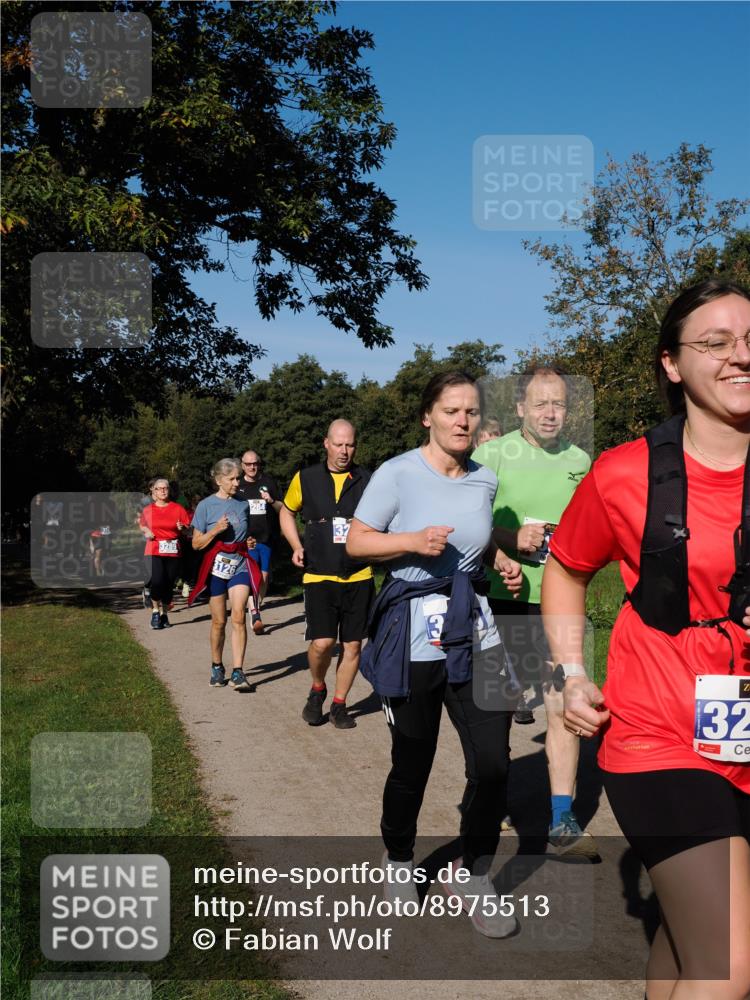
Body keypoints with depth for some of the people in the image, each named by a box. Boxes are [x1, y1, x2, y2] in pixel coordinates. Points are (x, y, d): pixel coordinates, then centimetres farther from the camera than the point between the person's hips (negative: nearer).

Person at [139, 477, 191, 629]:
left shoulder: (178, 508, 3)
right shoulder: (147, 510, 7)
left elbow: (189, 530, 6)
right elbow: (142, 526, 24)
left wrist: (183, 528, -16)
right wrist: (146, 533, 4)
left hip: (173, 552, 1)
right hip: (154, 551, -1)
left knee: (169, 585, 4)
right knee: (156, 581, -19)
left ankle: (164, 613, 23)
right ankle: (155, 611, 0)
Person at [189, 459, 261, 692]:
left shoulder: (243, 504, 8)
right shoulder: (206, 506, -2)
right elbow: (196, 544, -1)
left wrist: (250, 543, 2)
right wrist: (215, 530, -16)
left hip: (240, 565, 2)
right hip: (217, 566, -1)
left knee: (238, 616, -14)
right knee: (219, 621, 6)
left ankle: (237, 672, -14)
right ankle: (217, 667, 26)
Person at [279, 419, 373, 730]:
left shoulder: (368, 481, 1)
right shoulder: (305, 479, 2)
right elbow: (287, 512, 18)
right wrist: (296, 546, 4)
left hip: (359, 577, 1)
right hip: (319, 576, -1)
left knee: (352, 644, 7)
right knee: (322, 643, -10)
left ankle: (339, 704, 24)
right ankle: (317, 689, 20)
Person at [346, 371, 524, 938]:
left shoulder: (485, 480, 6)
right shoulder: (398, 473, -9)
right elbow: (356, 541, -5)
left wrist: (503, 562, 5)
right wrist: (413, 541, -20)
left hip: (475, 632, 4)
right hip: (413, 634, -4)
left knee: (493, 763, -2)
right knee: (412, 765, 8)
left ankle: (473, 876, 22)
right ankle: (399, 862, 38)